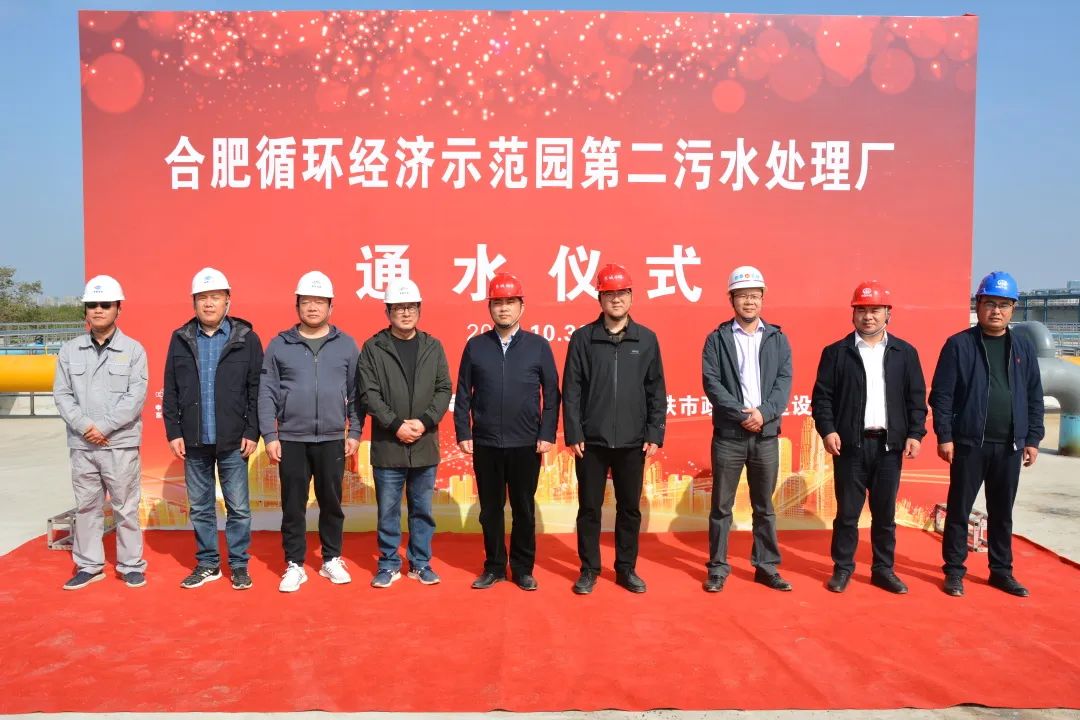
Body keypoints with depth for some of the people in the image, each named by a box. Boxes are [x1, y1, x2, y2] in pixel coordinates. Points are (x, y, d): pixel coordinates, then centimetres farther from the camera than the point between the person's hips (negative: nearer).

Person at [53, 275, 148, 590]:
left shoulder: (134, 350, -1)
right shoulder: (70, 350, 8)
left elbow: (135, 397, -7)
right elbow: (62, 393, 4)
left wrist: (104, 427, -14)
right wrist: (84, 425, -10)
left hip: (122, 444, -3)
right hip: (81, 445, 3)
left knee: (126, 507, 4)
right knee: (86, 506, 11)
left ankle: (131, 565, 15)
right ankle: (89, 565, 23)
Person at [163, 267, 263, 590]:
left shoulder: (246, 339, -2)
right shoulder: (180, 339, 6)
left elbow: (256, 390, -2)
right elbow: (170, 391, 7)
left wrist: (252, 433, -6)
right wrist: (173, 432, 1)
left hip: (233, 442, -2)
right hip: (193, 442, 3)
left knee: (238, 508, 5)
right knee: (200, 508, 13)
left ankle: (239, 565, 18)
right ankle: (207, 564, 26)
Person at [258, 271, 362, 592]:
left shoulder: (346, 345, 3)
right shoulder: (279, 345, 2)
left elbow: (356, 393, 5)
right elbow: (266, 394, 1)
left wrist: (354, 432, 1)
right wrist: (269, 435, -5)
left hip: (332, 440, 0)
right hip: (291, 440, 0)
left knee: (331, 503, 11)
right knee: (293, 505, 7)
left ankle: (332, 560, 26)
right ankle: (294, 565, 20)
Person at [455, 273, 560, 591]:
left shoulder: (538, 345, 1)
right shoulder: (475, 346, 3)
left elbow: (551, 394, 1)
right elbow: (463, 394, 5)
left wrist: (547, 434, -5)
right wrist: (463, 434, -1)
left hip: (526, 444, -1)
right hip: (485, 444, 1)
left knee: (524, 509, 9)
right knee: (490, 509, 10)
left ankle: (523, 569, 22)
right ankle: (494, 567, 24)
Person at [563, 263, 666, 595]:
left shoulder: (647, 339, 4)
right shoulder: (583, 338, -1)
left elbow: (656, 392, 5)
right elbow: (571, 390, -2)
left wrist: (654, 434, -1)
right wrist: (573, 434, -7)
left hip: (633, 442, 1)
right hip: (592, 441, -1)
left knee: (630, 509, 11)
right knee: (589, 508, 7)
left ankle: (626, 569, 25)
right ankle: (589, 569, 21)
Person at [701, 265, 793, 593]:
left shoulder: (777, 338, 9)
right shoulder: (717, 339, 2)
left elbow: (784, 380, 1)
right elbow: (711, 382, -7)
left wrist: (764, 412, -15)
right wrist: (741, 413, -17)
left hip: (766, 434, 2)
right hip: (728, 434, -2)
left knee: (764, 507, 11)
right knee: (721, 506, 5)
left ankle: (767, 566, 22)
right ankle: (718, 567, 15)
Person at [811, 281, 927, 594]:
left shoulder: (905, 353, 8)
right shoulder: (836, 352, 3)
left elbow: (917, 398, 7)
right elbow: (822, 395, 0)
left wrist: (915, 434, -3)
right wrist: (827, 430, -12)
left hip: (889, 444, 2)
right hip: (850, 443, -2)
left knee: (885, 512, 9)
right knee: (847, 511, 4)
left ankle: (883, 569, 21)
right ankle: (842, 568, 16)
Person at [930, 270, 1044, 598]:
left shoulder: (1024, 347, 8)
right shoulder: (959, 344, -4)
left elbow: (1034, 397, 10)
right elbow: (941, 395, -6)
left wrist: (1032, 439, 6)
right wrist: (944, 436, -11)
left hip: (1010, 446, 4)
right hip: (969, 443, -3)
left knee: (1002, 512, 13)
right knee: (959, 510, 4)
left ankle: (1001, 571, 26)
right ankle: (954, 570, 16)